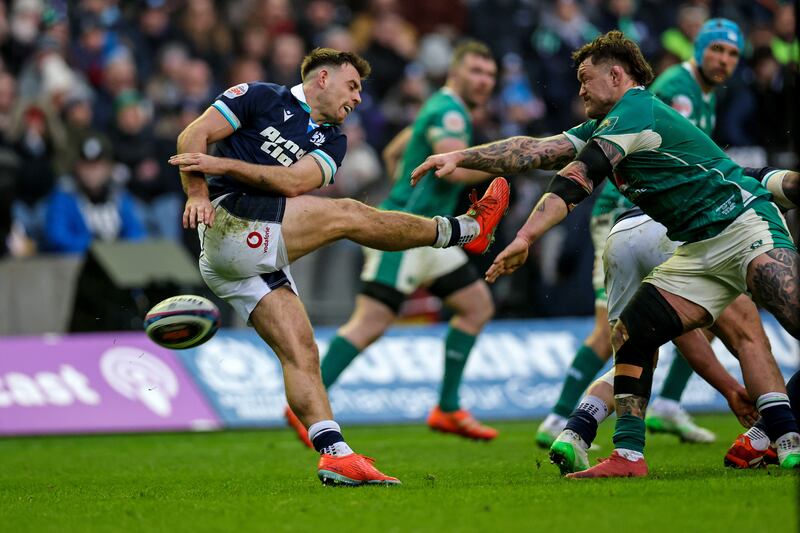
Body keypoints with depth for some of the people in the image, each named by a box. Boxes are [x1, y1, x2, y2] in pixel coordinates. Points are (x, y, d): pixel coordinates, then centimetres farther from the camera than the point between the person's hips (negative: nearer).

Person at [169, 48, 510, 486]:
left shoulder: (331, 140, 20)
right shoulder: (260, 98, 6)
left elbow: (295, 182, 0)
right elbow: (193, 136, -1)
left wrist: (225, 164, -12)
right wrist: (197, 193, -16)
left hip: (260, 261, 7)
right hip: (230, 221, -7)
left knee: (300, 352, -5)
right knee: (347, 215, -14)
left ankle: (335, 454, -11)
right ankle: (464, 230, -1)